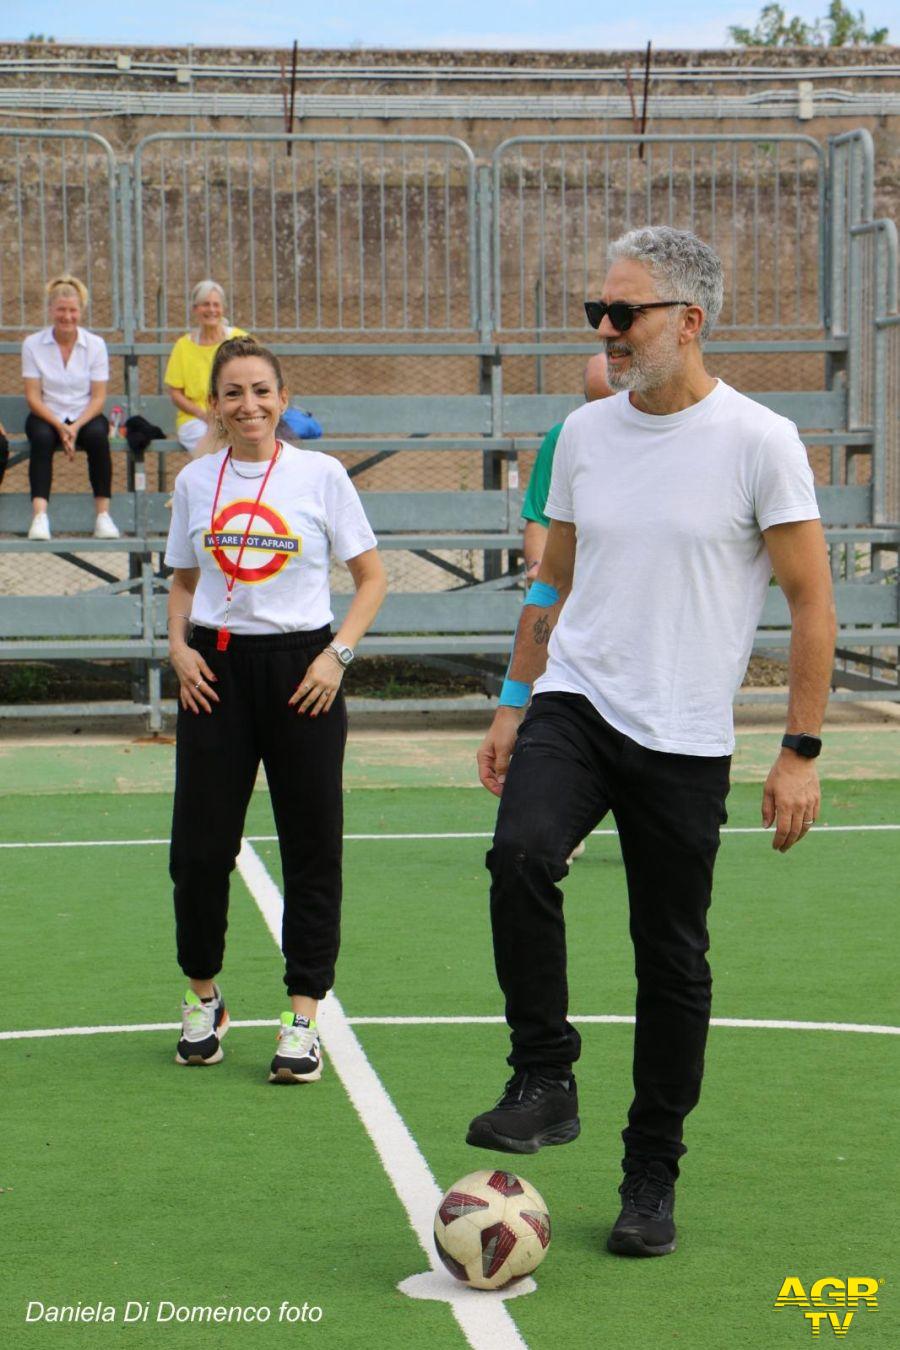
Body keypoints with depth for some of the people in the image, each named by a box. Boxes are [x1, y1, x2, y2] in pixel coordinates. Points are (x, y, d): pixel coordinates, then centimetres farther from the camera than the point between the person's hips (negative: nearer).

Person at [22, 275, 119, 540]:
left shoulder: (95, 345, 0)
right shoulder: (32, 344, -2)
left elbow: (98, 398, -3)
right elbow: (33, 396, -5)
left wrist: (76, 427, -20)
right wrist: (60, 427, -20)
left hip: (85, 416, 0)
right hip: (47, 416, 0)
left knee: (97, 435, -33)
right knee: (42, 437, -34)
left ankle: (103, 515, -30)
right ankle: (39, 515, -42)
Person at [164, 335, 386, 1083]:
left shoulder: (321, 474, -1)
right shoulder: (195, 480, 8)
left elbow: (372, 576, 3)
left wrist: (337, 654, -8)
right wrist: (179, 645, 1)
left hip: (300, 669, -2)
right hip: (215, 668, 2)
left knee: (311, 846, 0)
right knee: (200, 844, 1)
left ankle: (304, 1017, 8)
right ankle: (203, 998, 21)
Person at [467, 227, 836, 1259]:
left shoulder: (759, 441, -8)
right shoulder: (585, 432, 7)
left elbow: (811, 602, -5)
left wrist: (800, 751, -9)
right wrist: (512, 703, 15)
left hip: (685, 743, -3)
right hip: (571, 706, 3)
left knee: (673, 961, 3)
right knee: (520, 854, -26)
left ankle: (652, 1177, 19)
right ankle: (544, 1081, -11)